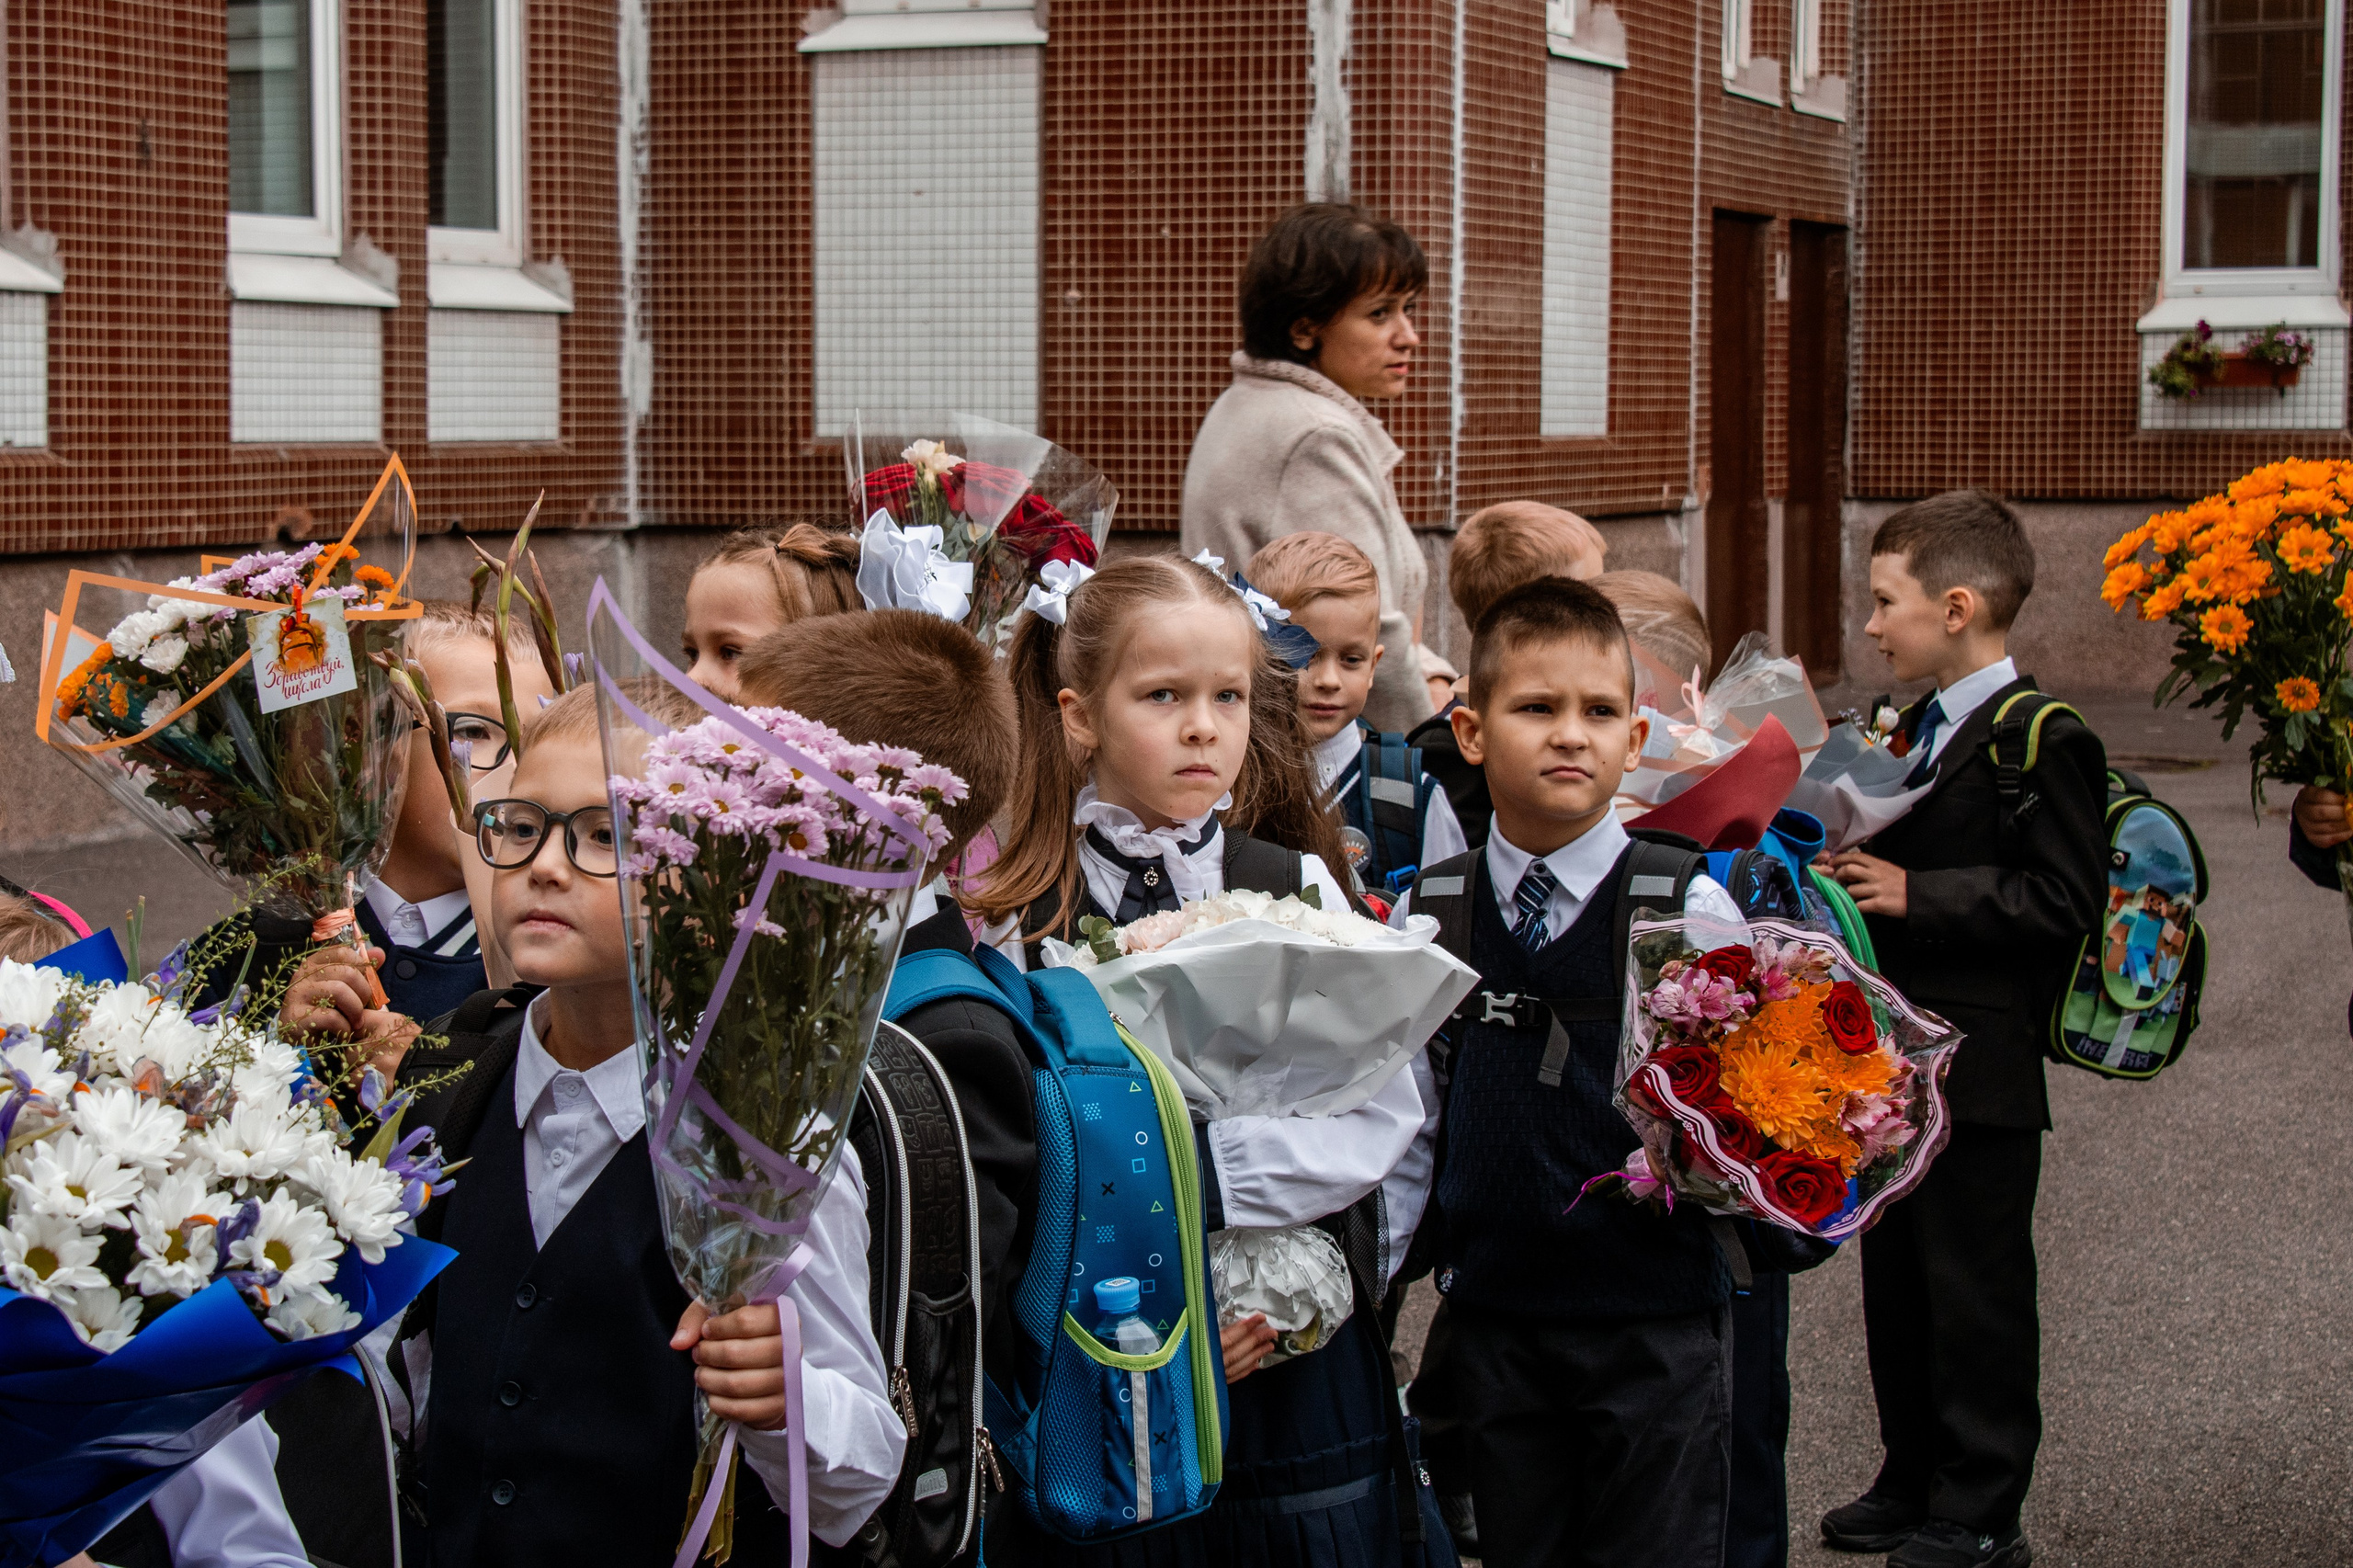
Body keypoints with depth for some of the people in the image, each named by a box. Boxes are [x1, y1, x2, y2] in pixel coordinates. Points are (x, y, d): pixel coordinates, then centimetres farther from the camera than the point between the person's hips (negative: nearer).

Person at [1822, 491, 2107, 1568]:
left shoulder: (2041, 740, -15)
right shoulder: (1918, 731, 13)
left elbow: (2063, 903, -21)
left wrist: (1916, 895, -22)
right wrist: (1854, 867, 6)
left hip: (1976, 1072, -9)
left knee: (1975, 1295, 0)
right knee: (1897, 1279, 16)